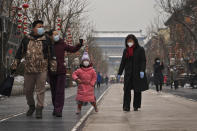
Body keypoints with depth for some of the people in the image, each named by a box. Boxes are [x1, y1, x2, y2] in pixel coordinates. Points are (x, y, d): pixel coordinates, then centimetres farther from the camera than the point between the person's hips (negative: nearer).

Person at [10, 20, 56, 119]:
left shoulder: (46, 40, 2)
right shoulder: (26, 39, 5)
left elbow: (51, 54, 6)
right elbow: (19, 54, 11)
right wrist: (14, 66, 10)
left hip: (42, 70, -2)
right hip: (28, 70, 2)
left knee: (40, 90, -2)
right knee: (28, 90, 9)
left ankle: (39, 110, 5)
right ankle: (31, 106, 30)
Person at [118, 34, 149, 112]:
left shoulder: (140, 49, 1)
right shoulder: (126, 51, 12)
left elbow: (143, 61, -6)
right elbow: (123, 63, 15)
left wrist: (142, 70, -19)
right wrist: (119, 73, 11)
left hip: (137, 73, -3)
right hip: (128, 73, 3)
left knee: (137, 90, 2)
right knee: (127, 89, -8)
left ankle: (136, 106, 12)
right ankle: (126, 106, -10)